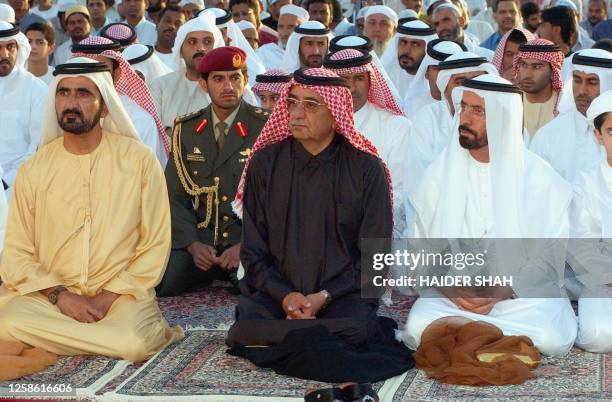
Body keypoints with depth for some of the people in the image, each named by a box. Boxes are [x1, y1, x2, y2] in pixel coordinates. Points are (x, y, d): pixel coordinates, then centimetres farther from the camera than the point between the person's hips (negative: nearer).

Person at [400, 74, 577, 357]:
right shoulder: (441, 172, 5)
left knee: (553, 338, -31)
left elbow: (548, 258, -2)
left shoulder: (538, 177, 0)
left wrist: (502, 290, -16)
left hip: (521, 294, -1)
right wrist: (448, 285, -15)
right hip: (451, 292, 1)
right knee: (419, 327, -30)